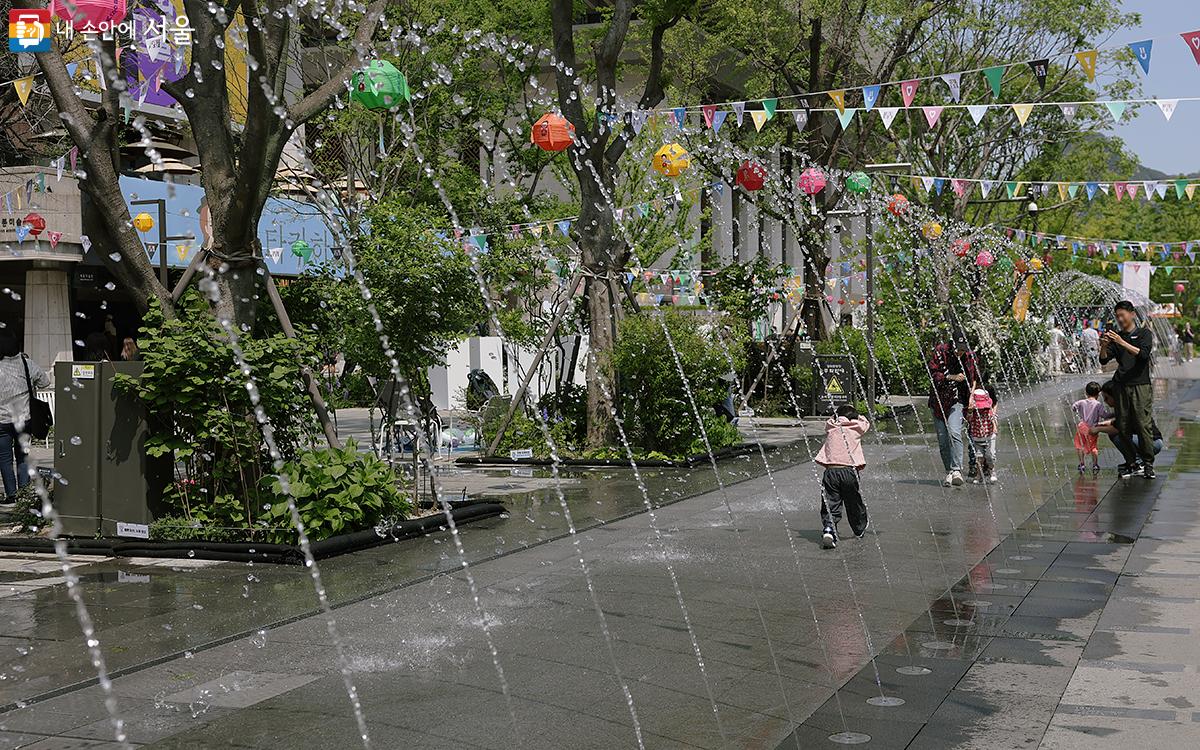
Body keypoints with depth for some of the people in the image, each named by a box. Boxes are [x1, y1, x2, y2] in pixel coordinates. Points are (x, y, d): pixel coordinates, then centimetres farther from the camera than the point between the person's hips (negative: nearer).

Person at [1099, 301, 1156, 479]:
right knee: (1123, 427, 1)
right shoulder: (1116, 336, 14)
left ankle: (1148, 463, -2)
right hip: (1121, 386, 4)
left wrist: (1122, 343, -21)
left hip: (1140, 386, -4)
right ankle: (1130, 462, 9)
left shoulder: (1144, 333, 4)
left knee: (1142, 425, -9)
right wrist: (1103, 346, -14)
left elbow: (1143, 354, -13)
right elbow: (1104, 359, 6)